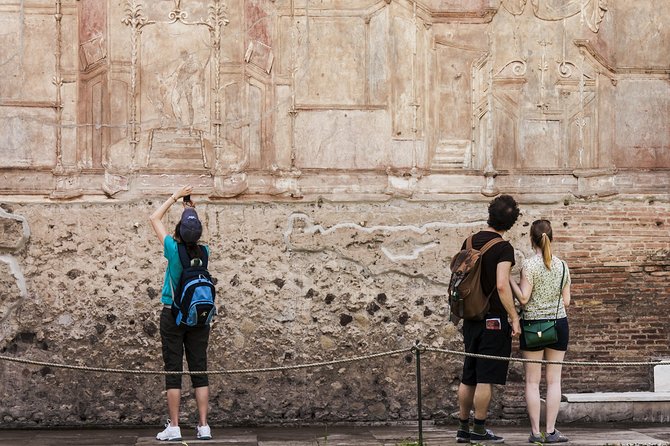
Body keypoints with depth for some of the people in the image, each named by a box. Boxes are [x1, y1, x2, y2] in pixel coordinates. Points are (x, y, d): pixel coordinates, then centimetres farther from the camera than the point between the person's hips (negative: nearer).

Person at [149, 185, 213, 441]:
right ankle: (203, 426, 3)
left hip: (173, 316, -3)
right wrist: (192, 210, 24)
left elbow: (154, 219, 1)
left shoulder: (174, 250, -13)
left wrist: (176, 197, 8)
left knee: (173, 370, 0)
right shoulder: (204, 252, -4)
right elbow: (196, 240, 22)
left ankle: (174, 427, 0)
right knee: (199, 371, 5)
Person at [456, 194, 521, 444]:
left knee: (468, 377, 13)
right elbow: (502, 286, -22)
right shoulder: (503, 248, -13)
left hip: (471, 319, 7)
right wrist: (514, 317, -15)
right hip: (493, 319, -7)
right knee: (485, 378, -1)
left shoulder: (469, 243, 8)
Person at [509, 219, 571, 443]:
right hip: (559, 324, 3)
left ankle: (535, 432, 2)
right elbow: (566, 301, 6)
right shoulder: (562, 266, 3)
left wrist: (510, 280, -2)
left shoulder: (529, 265, -10)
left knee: (532, 381, 3)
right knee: (553, 380, 6)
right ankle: (551, 431, 5)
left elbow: (523, 298, -13)